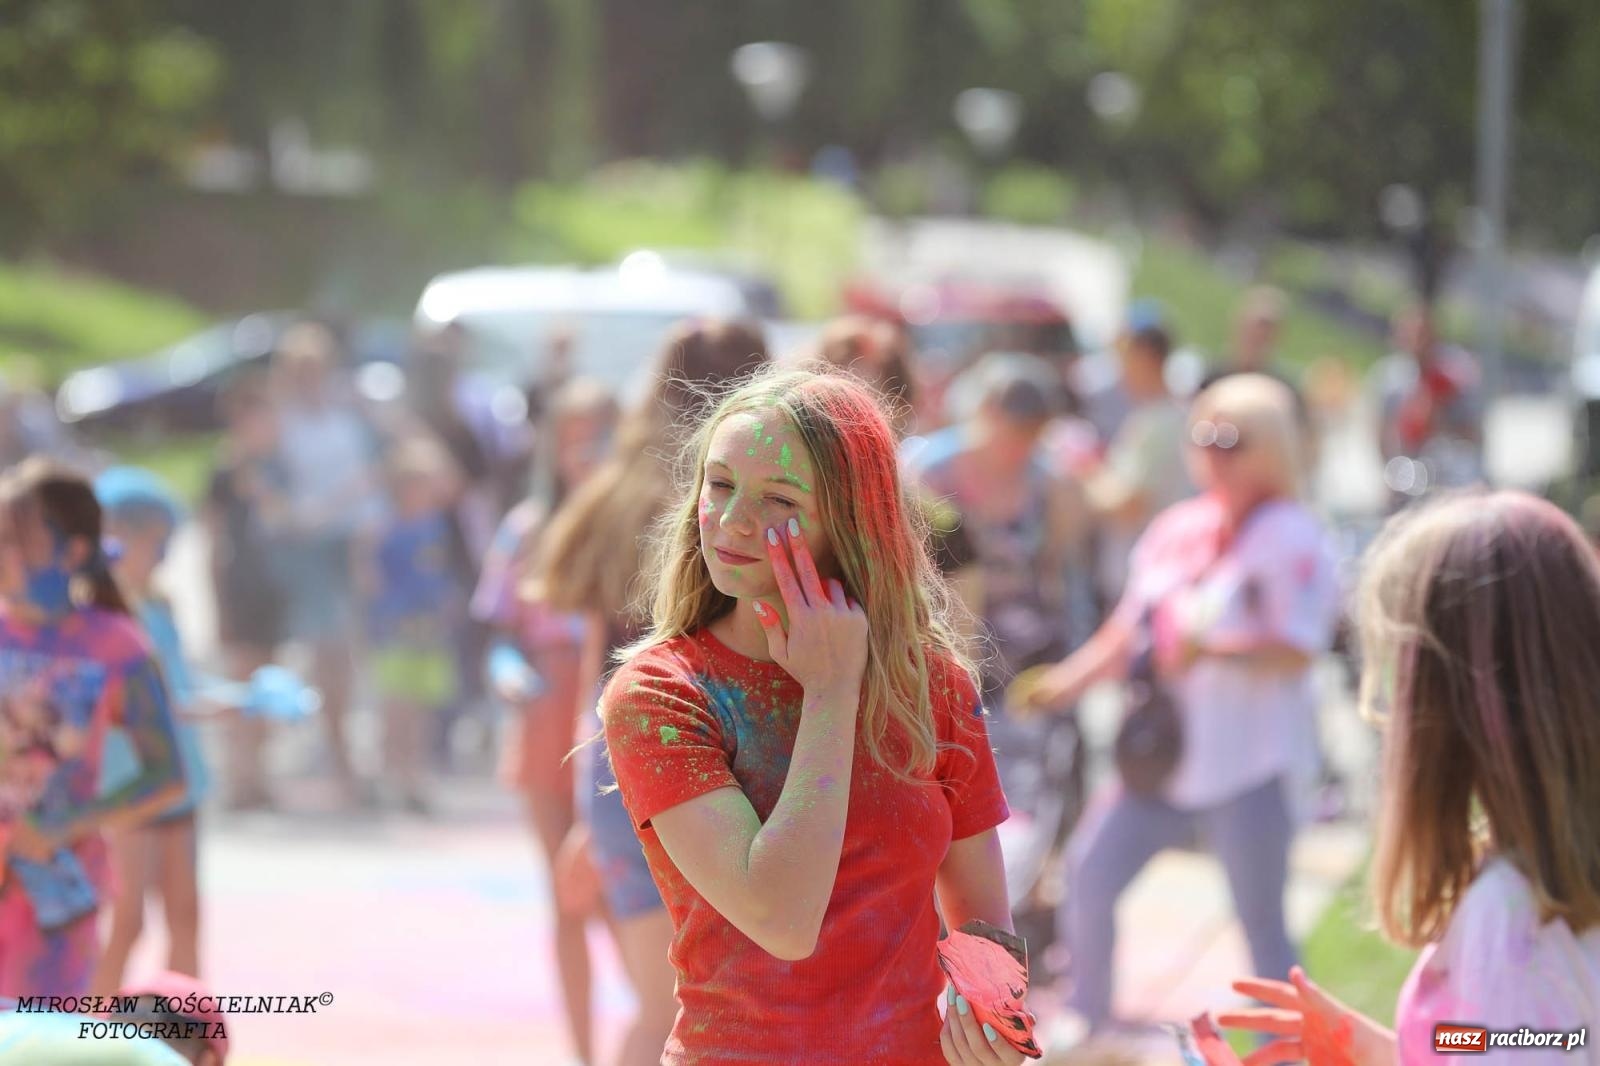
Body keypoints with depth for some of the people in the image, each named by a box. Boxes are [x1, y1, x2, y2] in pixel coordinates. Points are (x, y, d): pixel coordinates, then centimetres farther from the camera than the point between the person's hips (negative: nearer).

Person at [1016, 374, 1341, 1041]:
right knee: (1089, 871, 3)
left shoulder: (1290, 537, -10)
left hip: (1251, 762, -7)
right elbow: (1128, 633, 18)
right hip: (1164, 754, 7)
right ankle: (1087, 1028, 19)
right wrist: (1067, 682, 6)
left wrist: (1209, 649, -31)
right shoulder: (1176, 530, 12)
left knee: (1261, 922, -4)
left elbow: (1295, 652, -18)